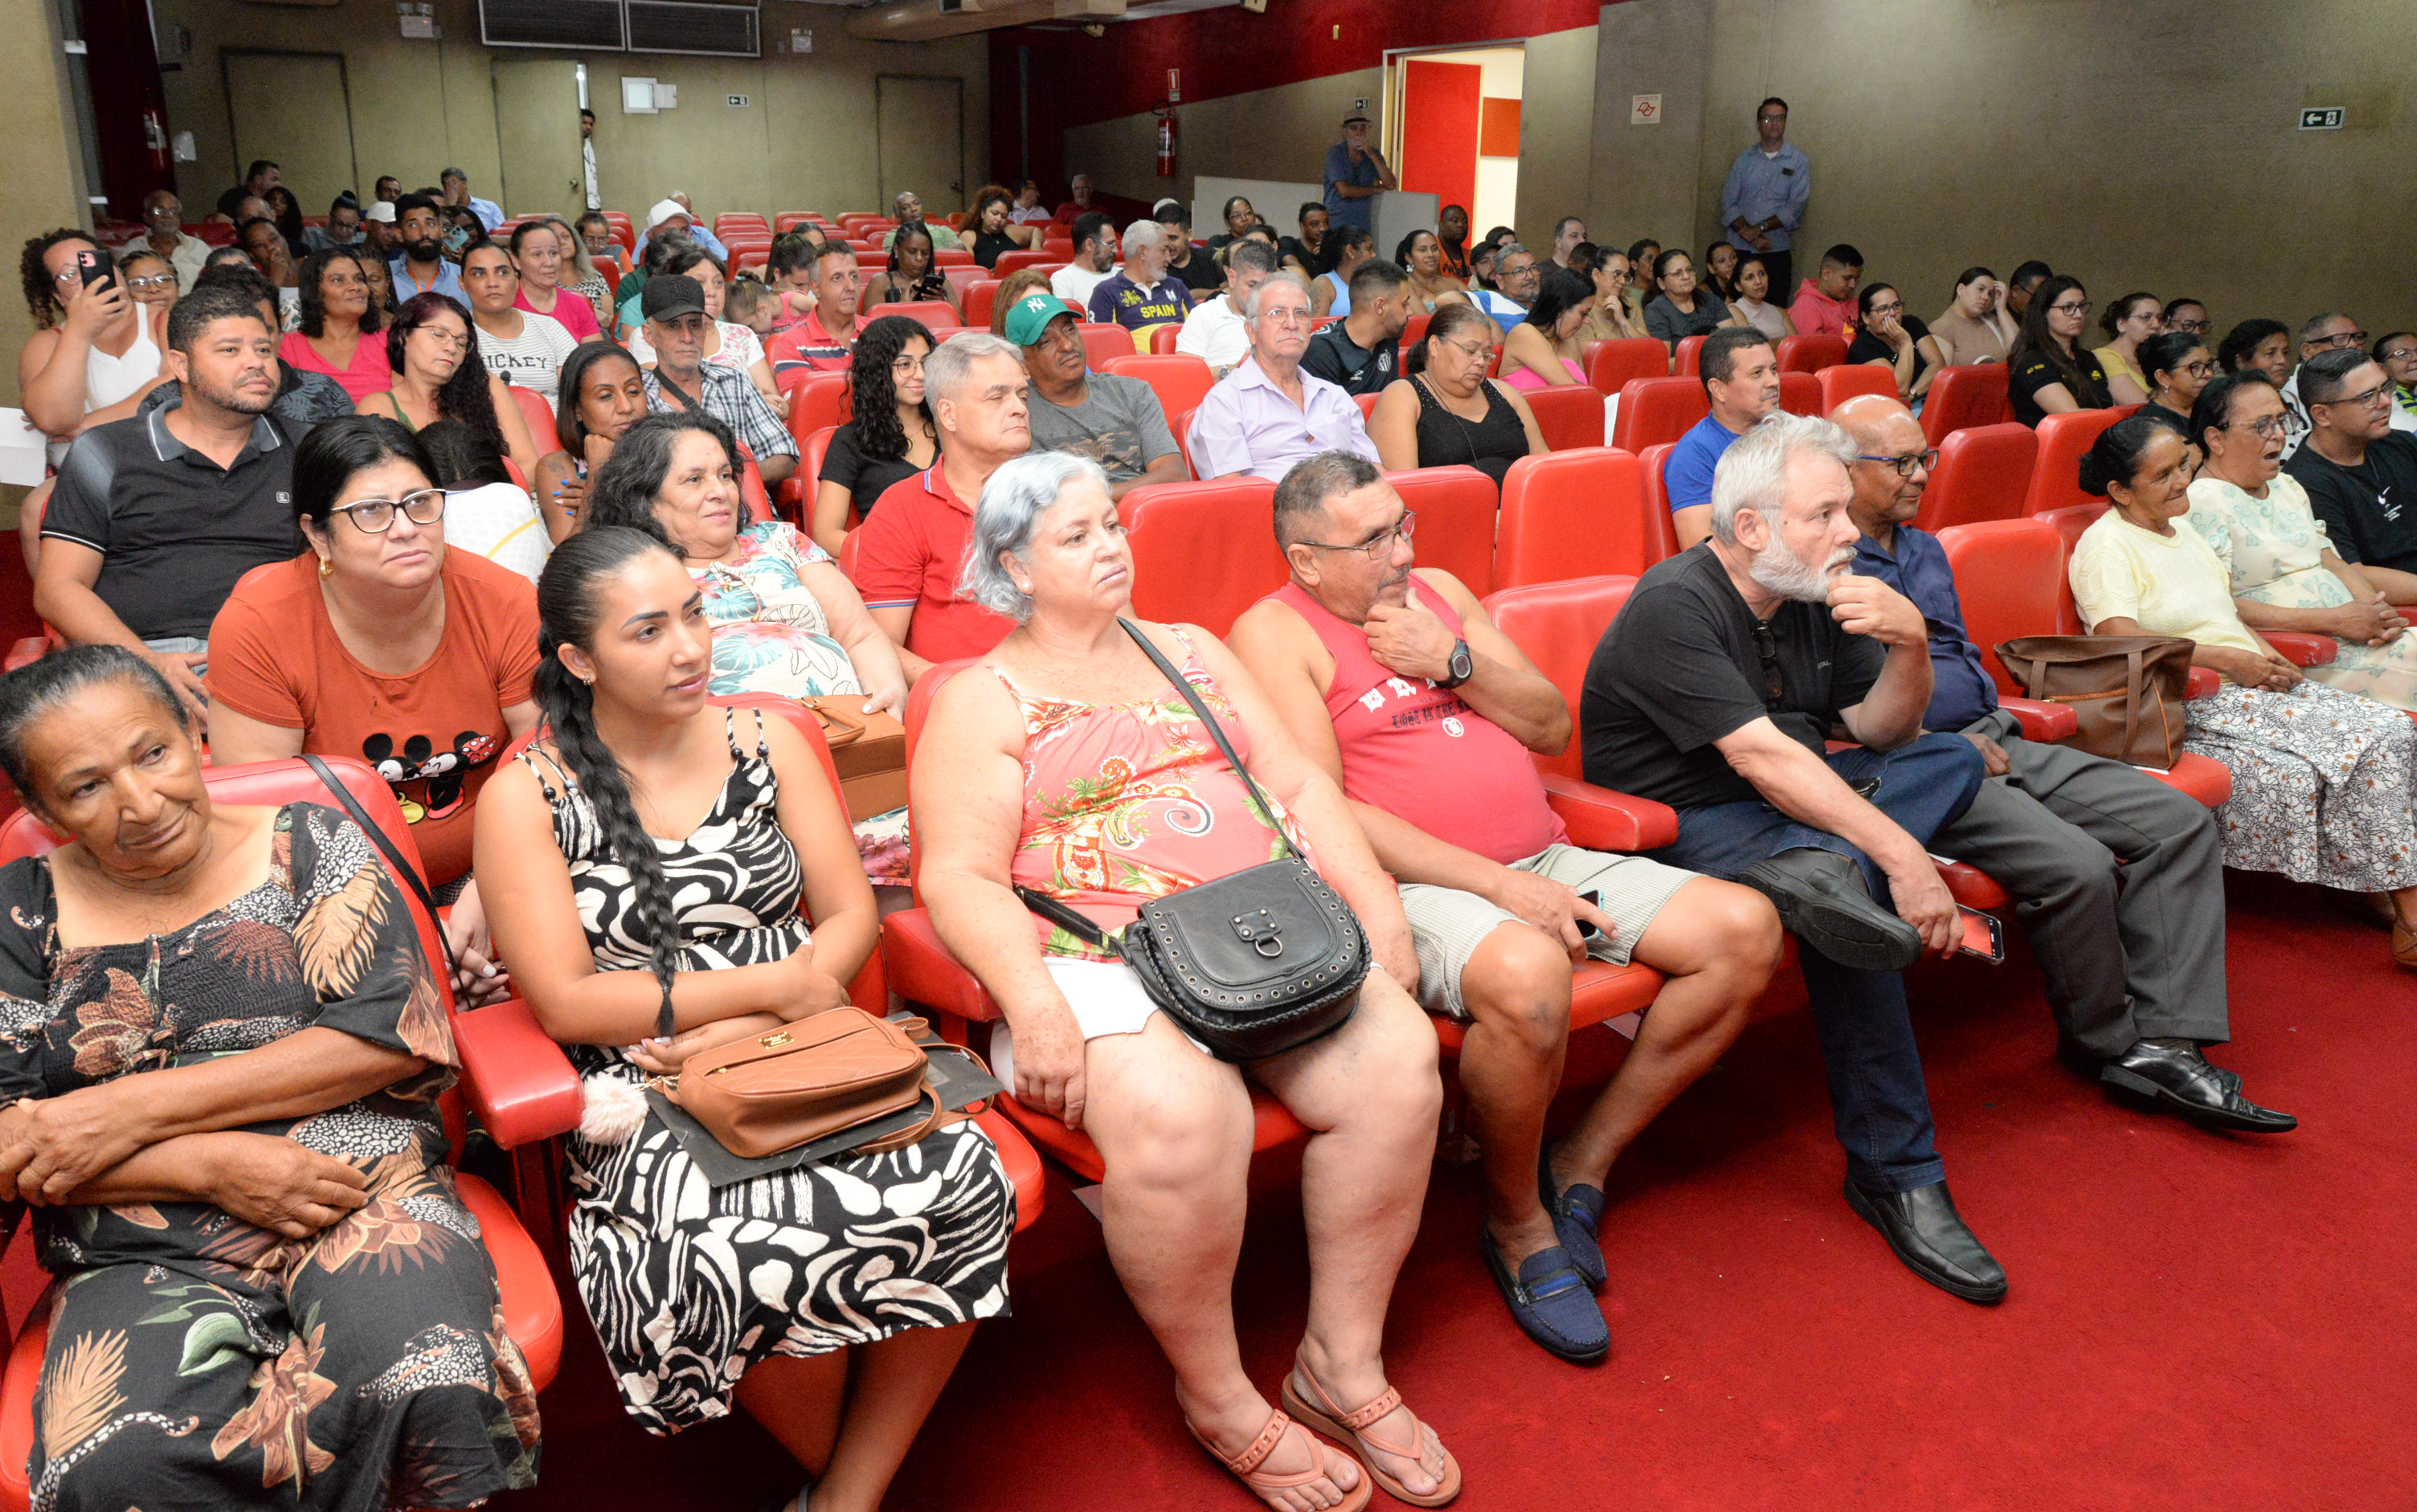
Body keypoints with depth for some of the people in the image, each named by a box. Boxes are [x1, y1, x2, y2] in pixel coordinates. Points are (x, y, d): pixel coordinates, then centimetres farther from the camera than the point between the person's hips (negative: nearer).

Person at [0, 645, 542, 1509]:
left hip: (362, 1194, -1)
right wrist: (209, 1162, -11)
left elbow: (395, 1034, -5)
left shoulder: (307, 845, 7)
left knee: (426, 1381, -31)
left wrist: (137, 1107, -9)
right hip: (143, 1258, 1)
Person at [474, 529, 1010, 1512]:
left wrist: (750, 1031, -11)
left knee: (960, 1178, -26)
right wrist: (771, 984, -10)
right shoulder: (525, 797, 0)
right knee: (750, 1256, -33)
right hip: (647, 1095, -3)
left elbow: (852, 917, 5)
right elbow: (565, 1002, -7)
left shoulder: (768, 744, 10)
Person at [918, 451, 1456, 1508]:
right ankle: (1215, 1395, -7)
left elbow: (1296, 780, 17)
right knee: (1180, 1112, -33)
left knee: (1396, 1058, -21)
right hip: (1097, 960, -4)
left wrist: (1375, 904, 3)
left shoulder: (1190, 649, 22)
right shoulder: (984, 701, 7)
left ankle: (1343, 1359, -3)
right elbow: (959, 878, -4)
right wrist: (1033, 1001, -21)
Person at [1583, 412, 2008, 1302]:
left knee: (1954, 760, -4)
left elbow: (1883, 735, 9)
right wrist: (1902, 855, -31)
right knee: (1852, 898, -32)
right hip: (1683, 824, -8)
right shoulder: (1674, 607, -18)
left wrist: (1909, 645, -12)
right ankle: (1893, 1172, -22)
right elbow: (1761, 758, -27)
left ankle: (1821, 873, -32)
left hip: (1792, 802, 9)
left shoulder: (1815, 594, 7)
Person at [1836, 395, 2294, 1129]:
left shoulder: (1925, 551, 22)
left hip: (1991, 741, 10)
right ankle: (2102, 1044, 0)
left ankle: (2163, 1041, -9)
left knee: (2181, 821, -4)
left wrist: (1991, 730, 8)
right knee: (2078, 866, -27)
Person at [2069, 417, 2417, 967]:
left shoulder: (2183, 530, 21)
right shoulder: (2106, 545, -8)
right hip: (2188, 709, -9)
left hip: (2250, 684, 9)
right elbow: (2123, 641, -21)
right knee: (2286, 773, -30)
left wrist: (2270, 660, 5)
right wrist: (2229, 659, -16)